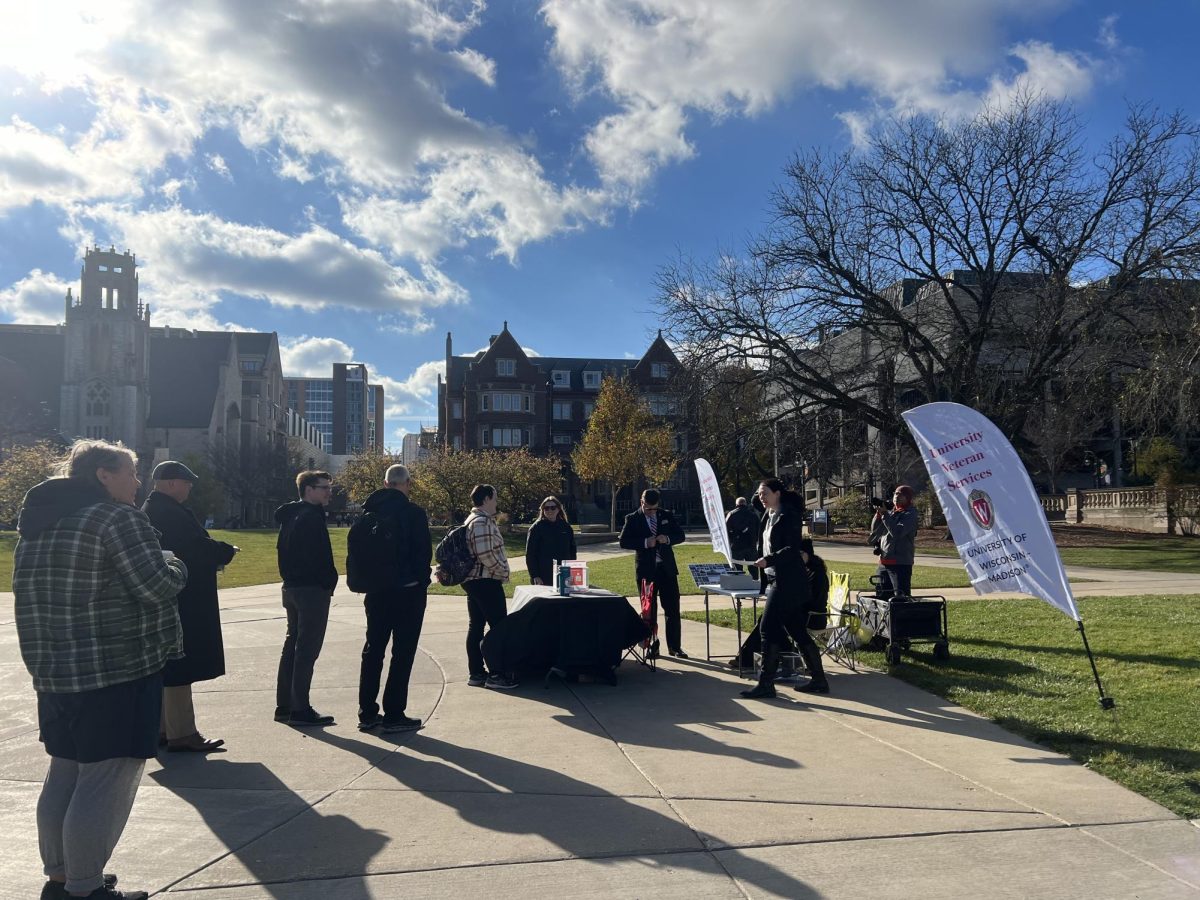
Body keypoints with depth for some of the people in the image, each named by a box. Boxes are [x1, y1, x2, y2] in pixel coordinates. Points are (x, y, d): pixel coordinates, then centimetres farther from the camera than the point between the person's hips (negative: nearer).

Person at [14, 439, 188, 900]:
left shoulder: (38, 523, 14)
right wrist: (175, 565, 0)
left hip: (53, 672, 9)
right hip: (119, 672, -9)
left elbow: (37, 594, 21)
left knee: (64, 775, 19)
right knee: (106, 782, 0)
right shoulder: (117, 518, -15)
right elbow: (158, 586, -19)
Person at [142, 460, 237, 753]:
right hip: (181, 603, -11)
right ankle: (181, 734, 1)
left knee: (167, 666, 17)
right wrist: (226, 551, -5)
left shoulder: (150, 510, 14)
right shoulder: (170, 513, -19)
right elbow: (197, 546, -22)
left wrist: (213, 556, 7)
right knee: (181, 667, -5)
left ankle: (162, 728, 26)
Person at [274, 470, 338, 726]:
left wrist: (289, 577, 15)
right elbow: (319, 556, -21)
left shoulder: (290, 515, 15)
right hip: (312, 589, -10)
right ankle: (300, 710, -1)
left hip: (293, 587, 10)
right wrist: (329, 581, -11)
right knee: (307, 650, -5)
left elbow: (282, 550, 18)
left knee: (292, 644, 14)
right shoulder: (312, 516, -16)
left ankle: (284, 706, 20)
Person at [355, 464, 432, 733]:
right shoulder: (413, 513, -11)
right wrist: (423, 582, 0)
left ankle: (367, 713, 17)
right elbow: (423, 551, -12)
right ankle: (394, 715, 3)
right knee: (403, 653, 2)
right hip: (407, 590, -6)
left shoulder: (370, 511, 5)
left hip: (376, 590, 6)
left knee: (373, 649, 13)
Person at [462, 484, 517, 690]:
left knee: (476, 626, 11)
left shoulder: (472, 520, 16)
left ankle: (476, 673, 16)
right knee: (499, 626, -5)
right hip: (486, 581, -11)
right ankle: (497, 675, -3)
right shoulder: (482, 522, -17)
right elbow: (486, 554, -23)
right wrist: (504, 572, -12)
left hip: (474, 581, 11)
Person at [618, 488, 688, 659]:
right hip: (646, 570, -2)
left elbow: (681, 535, 8)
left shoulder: (666, 516, 6)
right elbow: (623, 542, -8)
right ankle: (651, 646, 17)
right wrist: (645, 543, -21)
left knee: (673, 609, 3)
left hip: (667, 568, 2)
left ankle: (675, 647, 11)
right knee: (649, 610, 7)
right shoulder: (632, 519, -2)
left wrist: (667, 539, -13)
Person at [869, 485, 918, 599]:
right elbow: (874, 530, 12)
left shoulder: (910, 514, -5)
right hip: (883, 562, 7)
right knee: (882, 596, 14)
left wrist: (884, 514, -16)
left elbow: (897, 532, -19)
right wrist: (878, 514, -3)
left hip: (901, 563, -7)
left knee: (901, 597, -9)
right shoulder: (890, 512, 14)